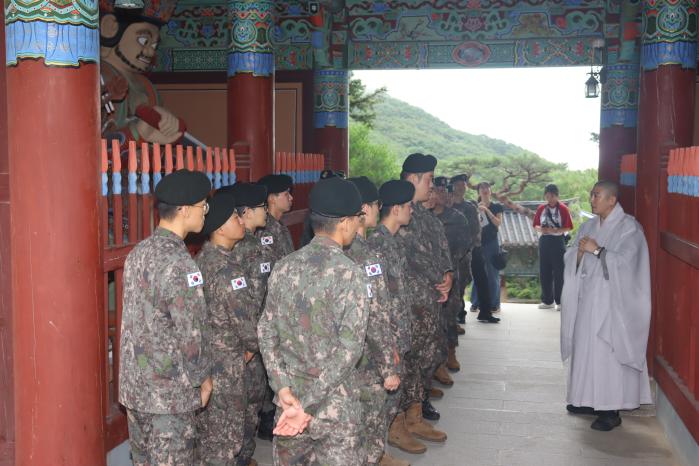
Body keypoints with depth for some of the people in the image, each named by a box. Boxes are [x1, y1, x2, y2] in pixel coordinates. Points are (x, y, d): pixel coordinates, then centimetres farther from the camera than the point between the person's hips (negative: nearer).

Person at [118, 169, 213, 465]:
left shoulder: (138, 253, 4)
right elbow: (191, 333, -19)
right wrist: (201, 379, -4)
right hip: (169, 391, -8)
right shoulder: (179, 263, -22)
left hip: (134, 385, 8)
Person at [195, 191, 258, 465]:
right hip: (225, 364, -8)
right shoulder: (228, 270, -24)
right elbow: (245, 321, -23)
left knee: (204, 430, 20)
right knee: (225, 436, 6)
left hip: (201, 357, 8)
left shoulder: (202, 258, 3)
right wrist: (252, 346, -1)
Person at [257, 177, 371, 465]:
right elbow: (349, 349, -21)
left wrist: (283, 388, -5)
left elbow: (266, 333, 0)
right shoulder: (351, 275, -16)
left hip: (290, 394, 5)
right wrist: (307, 404, -19)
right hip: (335, 406, -5)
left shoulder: (283, 267, 1)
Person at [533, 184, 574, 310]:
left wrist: (556, 230, -21)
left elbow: (568, 227, -7)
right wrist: (540, 229, -11)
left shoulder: (563, 209, -6)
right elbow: (536, 225, 11)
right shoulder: (541, 208, 6)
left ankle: (560, 301, 5)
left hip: (558, 241, -4)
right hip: (544, 240, 4)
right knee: (544, 271, 7)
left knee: (558, 271, -2)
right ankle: (547, 301, 17)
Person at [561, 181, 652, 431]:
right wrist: (580, 250, -10)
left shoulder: (628, 227, -8)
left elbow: (624, 262, -19)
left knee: (608, 353, -6)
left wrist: (597, 250, -18)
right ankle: (590, 400, 23)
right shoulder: (588, 226, 12)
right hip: (587, 298, 7)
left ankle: (611, 410, 1)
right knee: (586, 349, 11)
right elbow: (570, 258, 10)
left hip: (612, 302, -7)